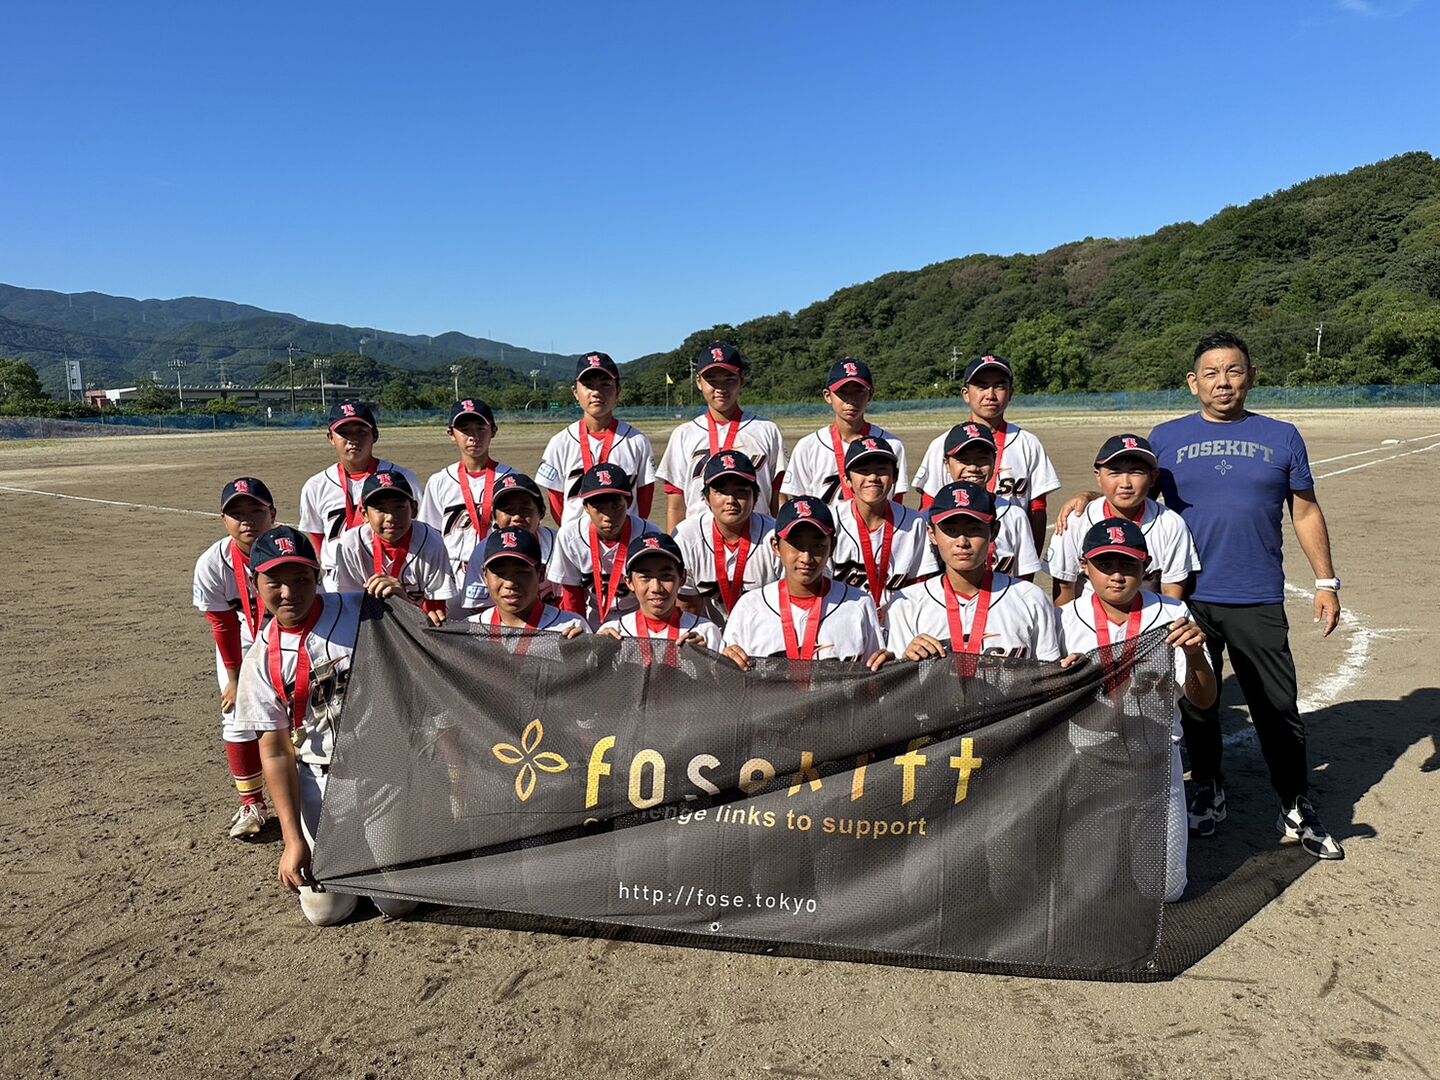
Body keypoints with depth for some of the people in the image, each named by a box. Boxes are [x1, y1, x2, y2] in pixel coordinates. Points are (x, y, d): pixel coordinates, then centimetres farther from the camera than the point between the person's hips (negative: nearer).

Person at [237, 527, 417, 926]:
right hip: (319, 780, 2)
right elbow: (275, 750, -2)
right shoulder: (261, 659, -4)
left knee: (397, 903, 0)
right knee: (324, 910, 4)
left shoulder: (362, 611, -11)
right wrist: (293, 840, -5)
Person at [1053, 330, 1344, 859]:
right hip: (1188, 597, 0)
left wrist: (1326, 582, 5)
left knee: (1278, 707, 4)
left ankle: (1297, 810, 20)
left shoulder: (1281, 436, 8)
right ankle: (1207, 792, 29)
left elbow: (1306, 512, 10)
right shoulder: (1167, 437, 7)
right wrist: (1090, 497, -13)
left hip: (1259, 601, 0)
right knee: (1196, 702, 11)